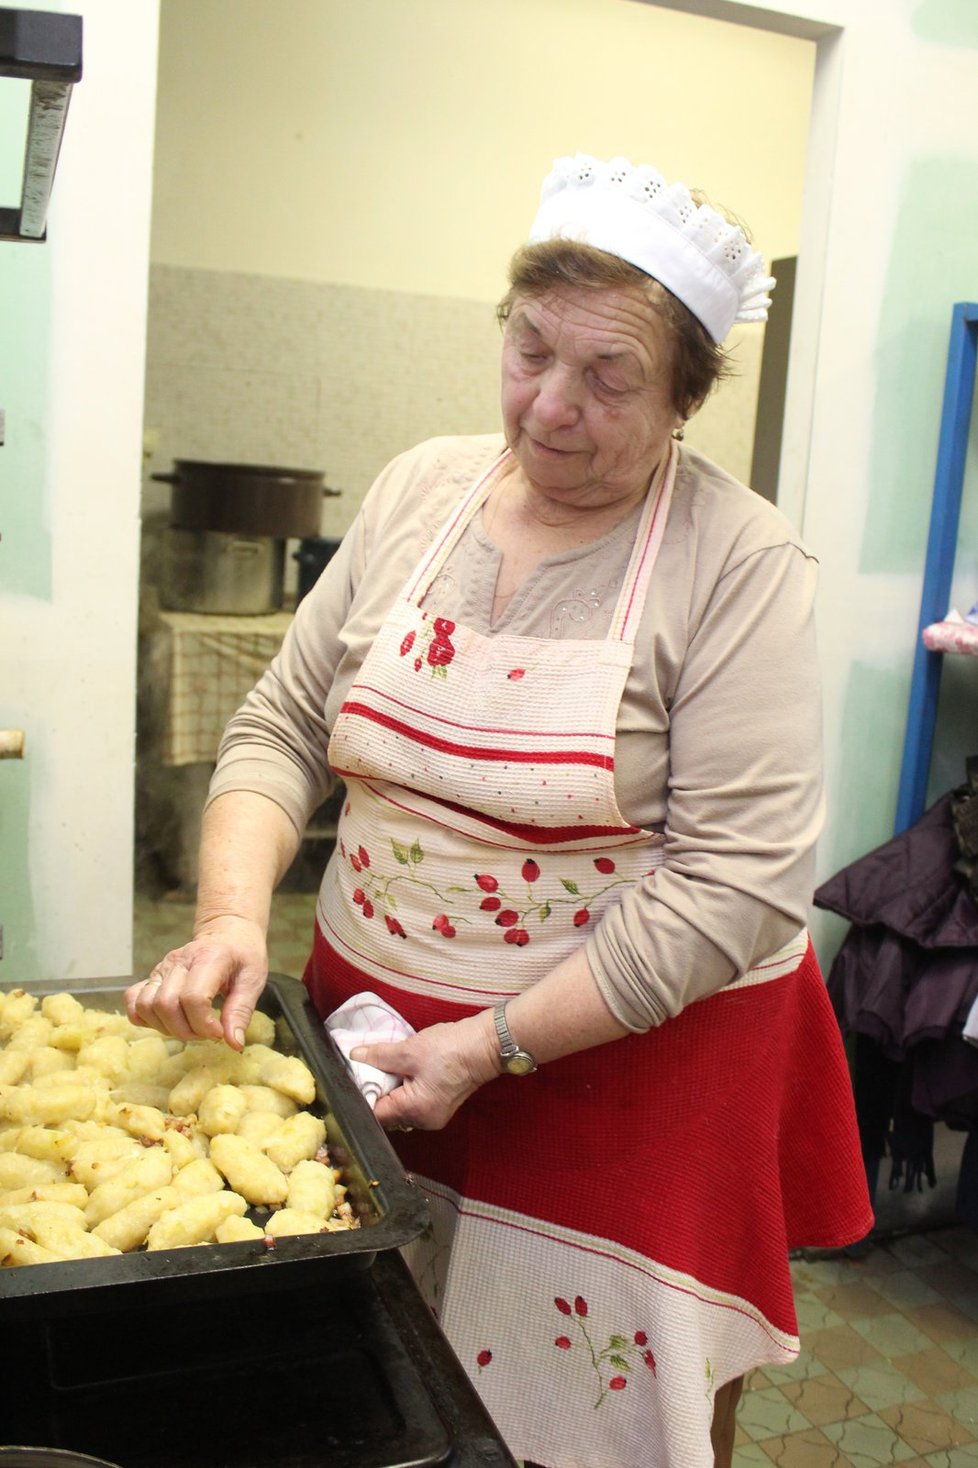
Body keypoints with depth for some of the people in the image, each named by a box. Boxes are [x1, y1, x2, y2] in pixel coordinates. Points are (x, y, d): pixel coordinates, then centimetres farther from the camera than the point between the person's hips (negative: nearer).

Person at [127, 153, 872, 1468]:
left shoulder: (739, 562, -13)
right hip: (372, 1021, 4)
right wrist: (235, 914, -14)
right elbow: (283, 728, 3)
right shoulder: (419, 491, 1)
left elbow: (738, 877, -19)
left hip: (632, 1053, -3)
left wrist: (493, 1046, -19)